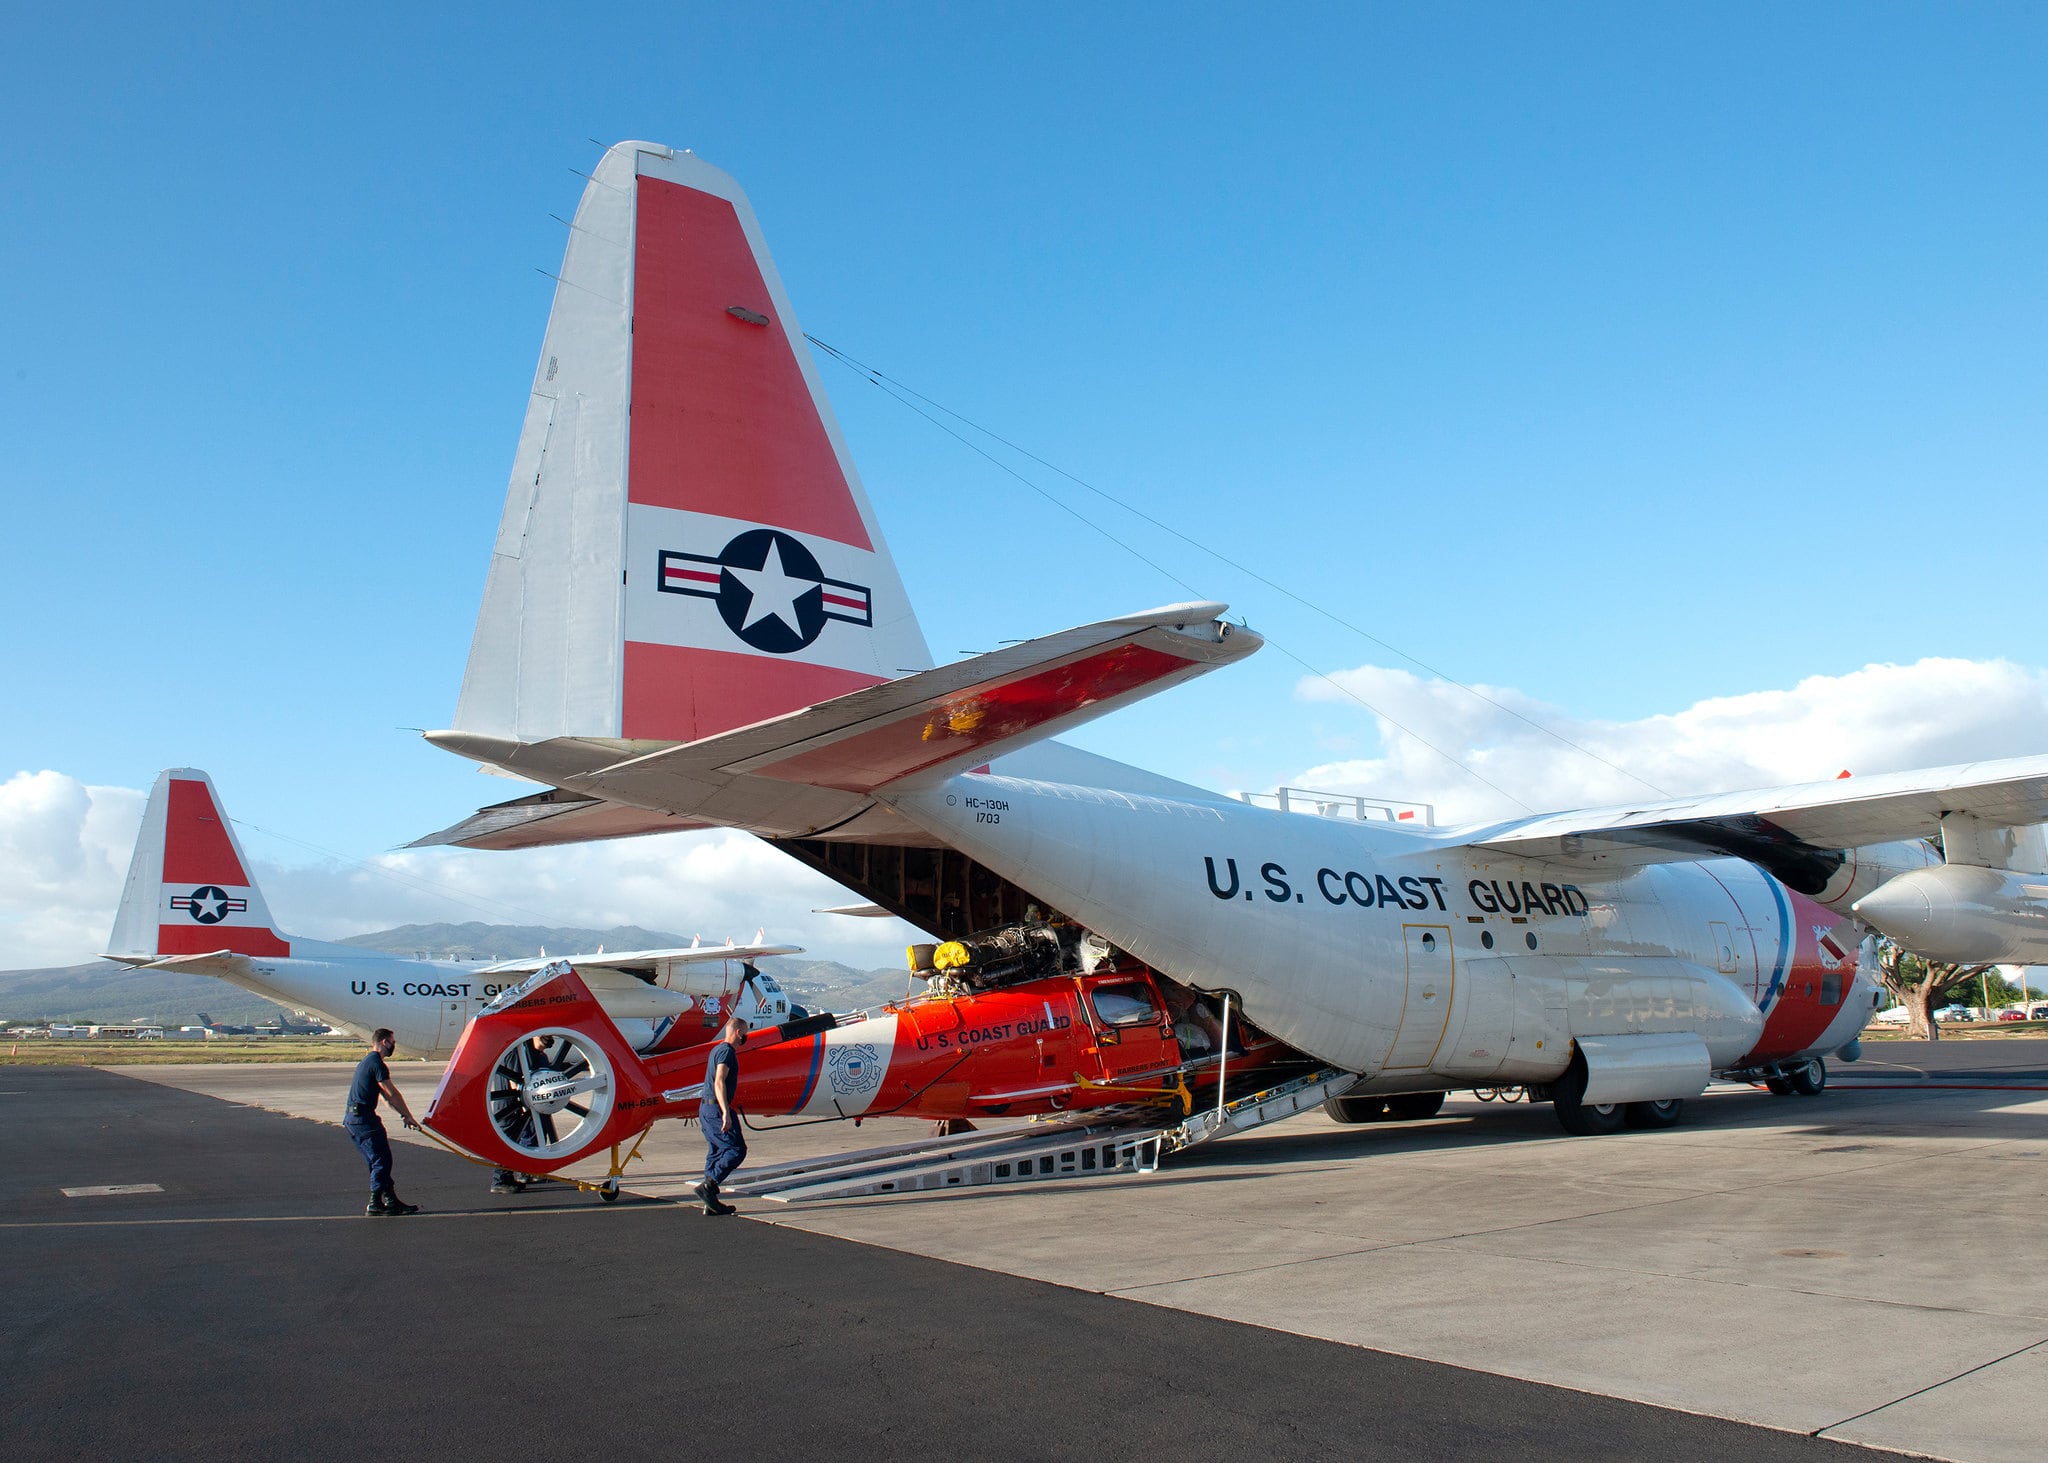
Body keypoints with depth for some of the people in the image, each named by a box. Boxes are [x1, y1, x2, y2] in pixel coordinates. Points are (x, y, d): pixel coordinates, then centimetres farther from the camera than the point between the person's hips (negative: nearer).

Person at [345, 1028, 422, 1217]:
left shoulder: (367, 1061, 21)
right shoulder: (376, 1063, -12)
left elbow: (386, 1094, 23)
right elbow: (392, 1093, -13)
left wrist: (403, 1114, 20)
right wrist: (408, 1116, -6)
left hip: (353, 1118, 10)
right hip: (364, 1118, -10)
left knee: (378, 1160, 13)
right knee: (381, 1160, -5)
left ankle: (391, 1201, 16)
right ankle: (375, 1205, -3)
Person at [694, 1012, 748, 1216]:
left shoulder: (717, 1049, 19)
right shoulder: (726, 1051, -13)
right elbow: (719, 1082, -24)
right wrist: (726, 1112, -29)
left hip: (706, 1108, 10)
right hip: (716, 1109, -10)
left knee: (716, 1152, 11)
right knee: (736, 1149, -8)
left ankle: (711, 1203, 12)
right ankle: (708, 1186, -14)